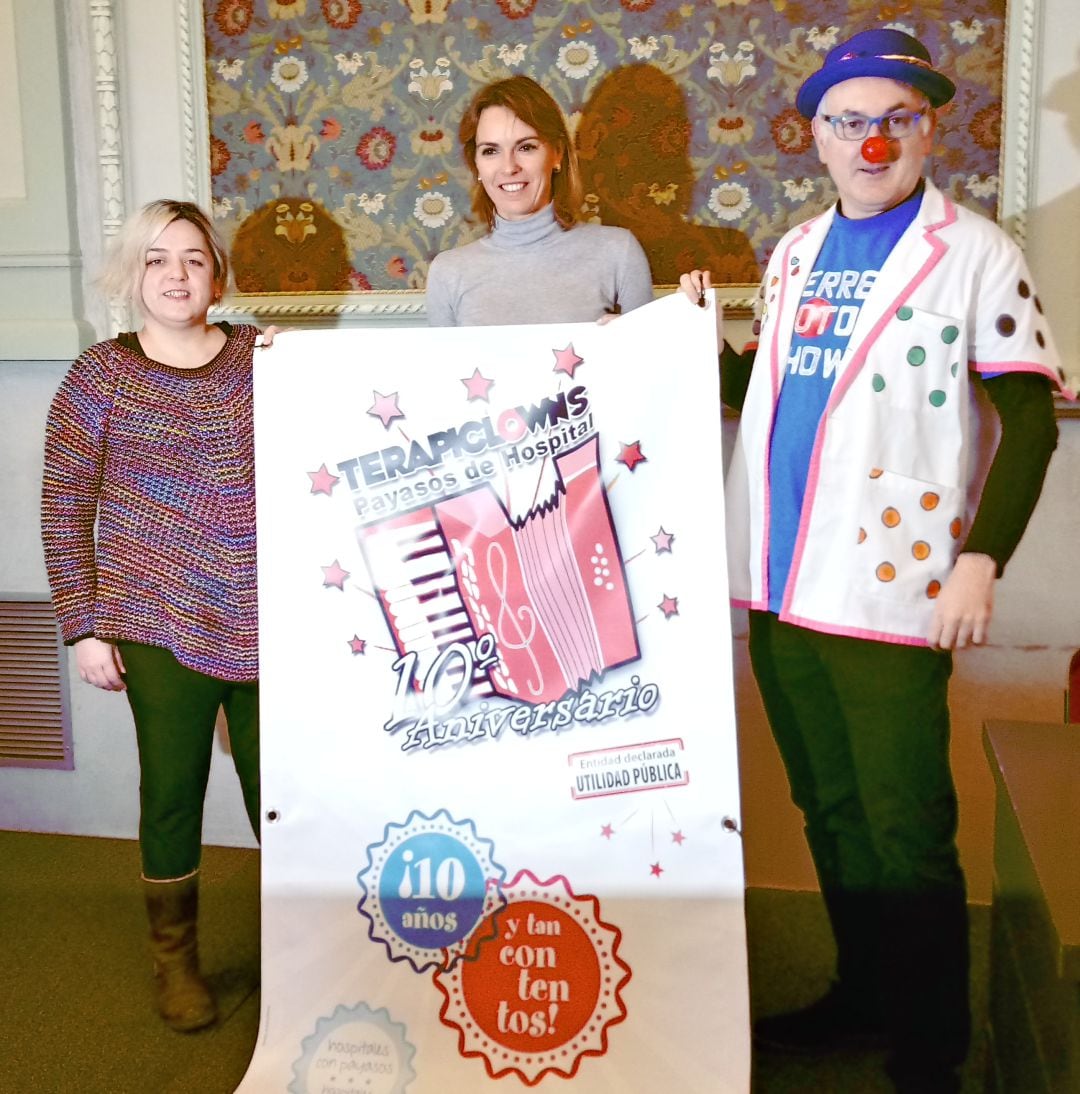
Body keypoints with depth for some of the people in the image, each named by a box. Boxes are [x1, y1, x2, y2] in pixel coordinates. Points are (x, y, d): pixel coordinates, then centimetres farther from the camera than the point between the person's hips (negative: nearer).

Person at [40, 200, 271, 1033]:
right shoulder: (102, 376, 0)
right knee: (172, 790, 8)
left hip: (269, 624, 2)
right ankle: (175, 959, 29)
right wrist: (83, 625, -2)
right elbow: (65, 506, 1)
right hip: (160, 628, -1)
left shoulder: (263, 356, 5)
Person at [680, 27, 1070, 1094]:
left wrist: (981, 555, -16)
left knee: (903, 828, 1)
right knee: (829, 809, 17)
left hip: (890, 590, -6)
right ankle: (861, 996, 35)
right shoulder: (795, 252, 13)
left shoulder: (971, 252, -3)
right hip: (781, 582, 6)